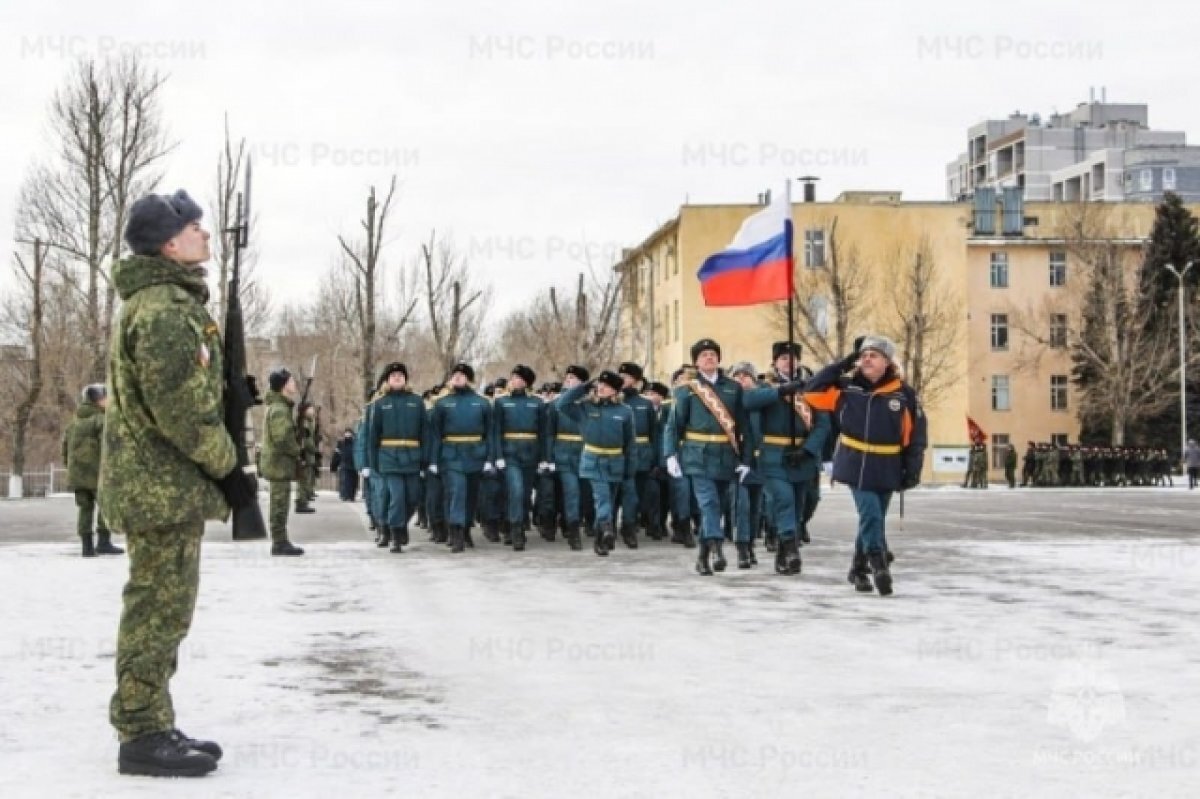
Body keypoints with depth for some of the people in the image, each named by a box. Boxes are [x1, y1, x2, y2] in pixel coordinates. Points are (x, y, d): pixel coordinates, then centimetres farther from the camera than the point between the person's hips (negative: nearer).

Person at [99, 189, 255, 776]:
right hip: (165, 484, -11)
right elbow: (181, 408, -22)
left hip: (161, 483, 11)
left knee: (159, 610, 15)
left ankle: (152, 727, 23)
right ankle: (143, 736, 1)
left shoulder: (167, 300, 18)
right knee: (159, 610, -5)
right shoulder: (164, 308, -16)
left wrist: (219, 467, 18)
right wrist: (228, 468, -13)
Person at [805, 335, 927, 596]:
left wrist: (912, 470, -3)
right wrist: (845, 363, -6)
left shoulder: (904, 394, -4)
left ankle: (859, 570, 27)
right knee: (871, 515, -14)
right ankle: (879, 565, -12)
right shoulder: (847, 387, -1)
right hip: (856, 466, -1)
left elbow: (916, 435, -1)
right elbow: (812, 391, -5)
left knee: (873, 519, 12)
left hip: (886, 469, 1)